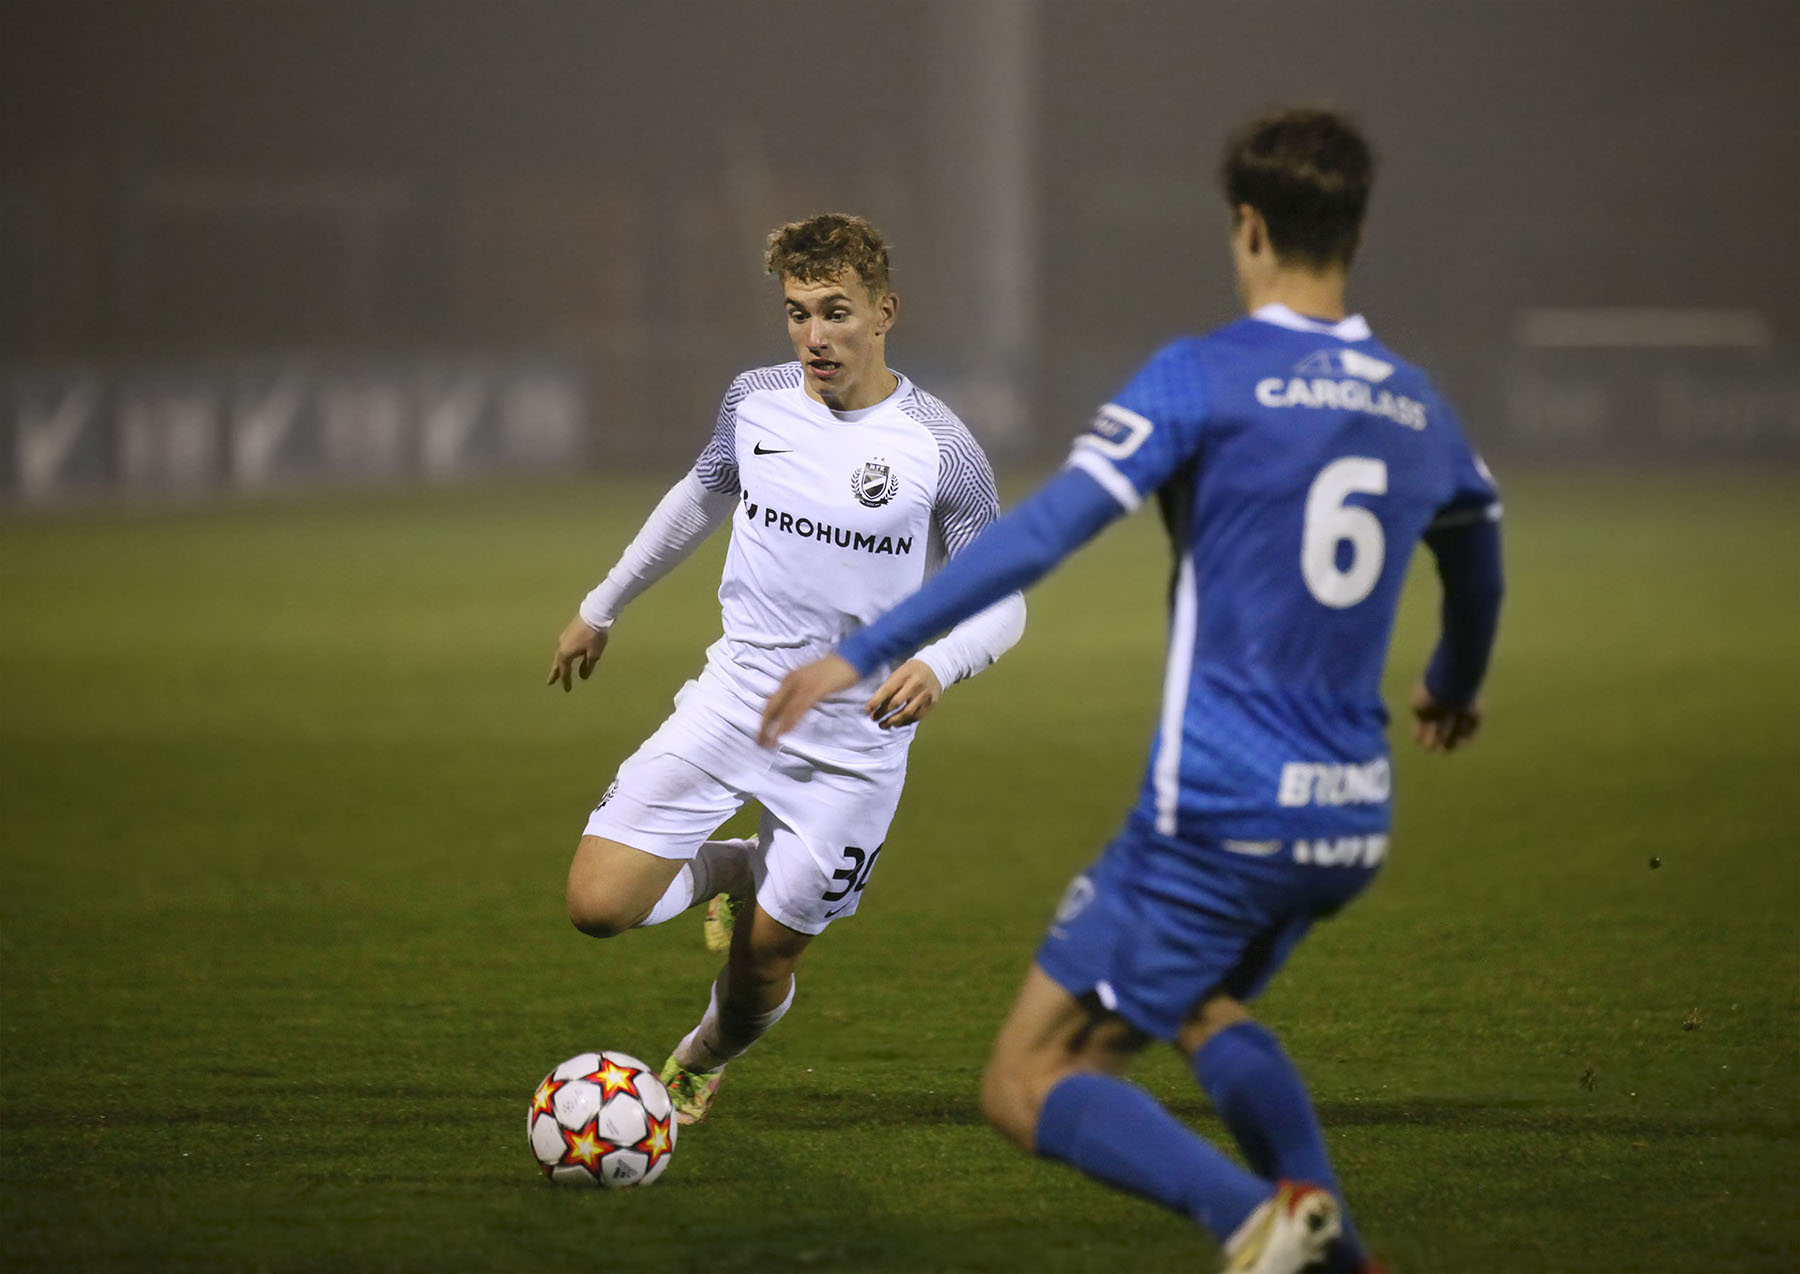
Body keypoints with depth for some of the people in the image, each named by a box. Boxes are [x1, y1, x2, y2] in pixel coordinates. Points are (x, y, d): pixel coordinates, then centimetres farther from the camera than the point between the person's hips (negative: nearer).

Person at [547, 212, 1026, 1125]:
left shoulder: (938, 448, -12)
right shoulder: (755, 402, 0)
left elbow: (1000, 597, -5)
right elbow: (702, 499, 20)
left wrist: (937, 665, -26)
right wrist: (602, 607, 29)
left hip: (853, 741, -3)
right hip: (735, 699, 3)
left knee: (762, 965, 5)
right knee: (597, 906, -12)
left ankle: (698, 1064, 42)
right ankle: (728, 875, 22)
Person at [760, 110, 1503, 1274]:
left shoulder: (1205, 376, -8)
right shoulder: (1417, 408, 11)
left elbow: (1043, 532, -17)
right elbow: (1479, 569, 30)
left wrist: (862, 654, -16)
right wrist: (1455, 687, 52)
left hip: (1217, 816, -6)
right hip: (1352, 819, 6)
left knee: (1028, 1086, 0)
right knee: (1201, 1005, 33)